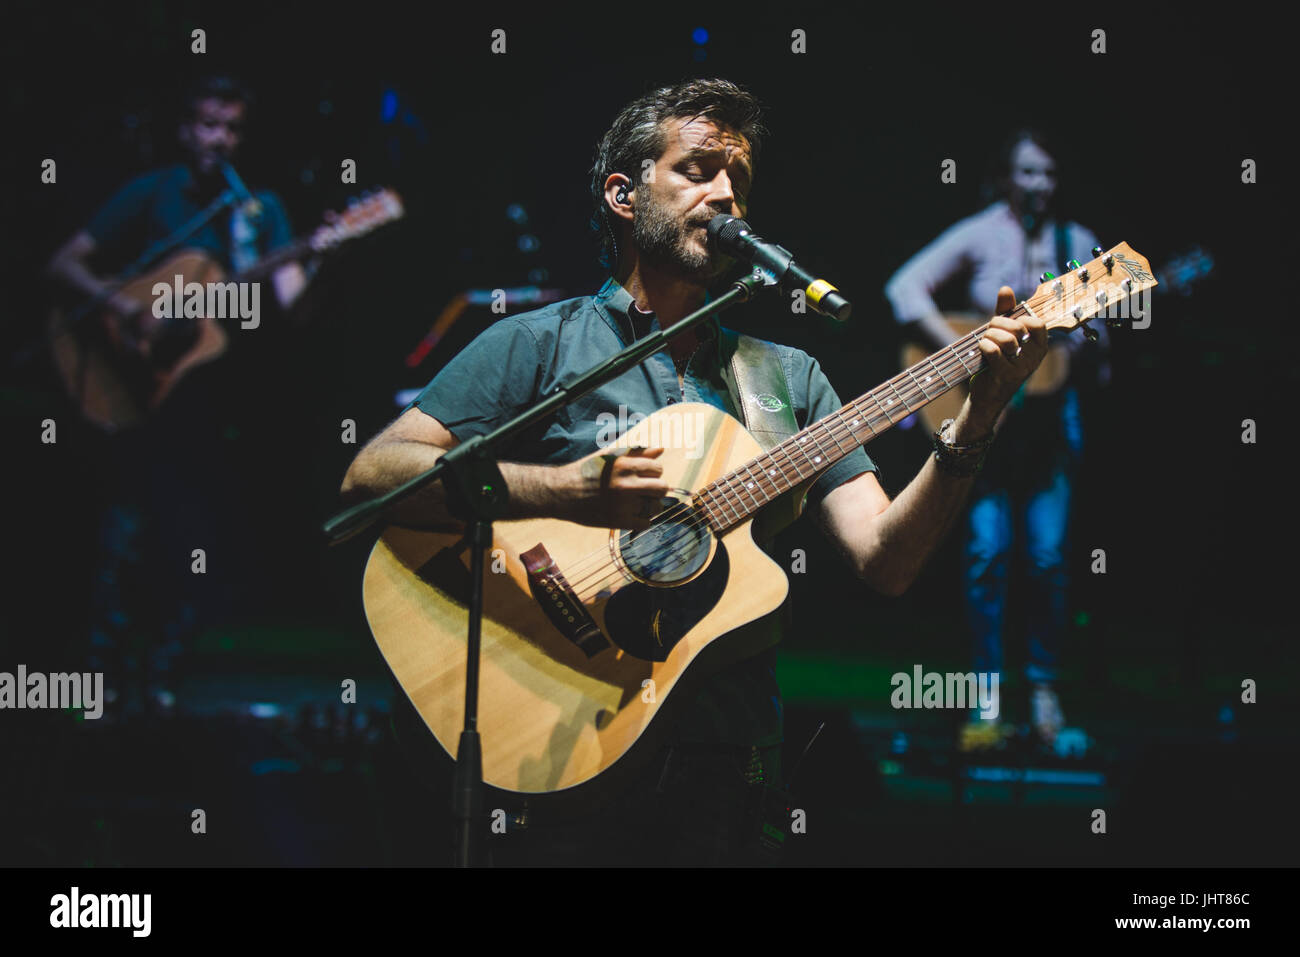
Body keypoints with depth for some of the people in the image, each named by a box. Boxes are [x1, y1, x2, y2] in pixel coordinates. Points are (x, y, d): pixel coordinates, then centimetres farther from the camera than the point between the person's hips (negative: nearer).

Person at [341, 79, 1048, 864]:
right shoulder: (538, 345, 5)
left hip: (723, 764, 3)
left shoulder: (788, 377, 17)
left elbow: (884, 561, 6)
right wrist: (562, 491, -17)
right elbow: (370, 476, -6)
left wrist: (972, 426, -8)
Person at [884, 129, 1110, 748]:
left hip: (1048, 411, 2)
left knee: (1048, 553, -2)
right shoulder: (980, 236, -3)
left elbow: (1093, 330, 14)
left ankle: (1044, 685, 12)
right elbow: (905, 286, -11)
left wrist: (1091, 341, -10)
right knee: (987, 550, -5)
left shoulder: (1077, 244, 7)